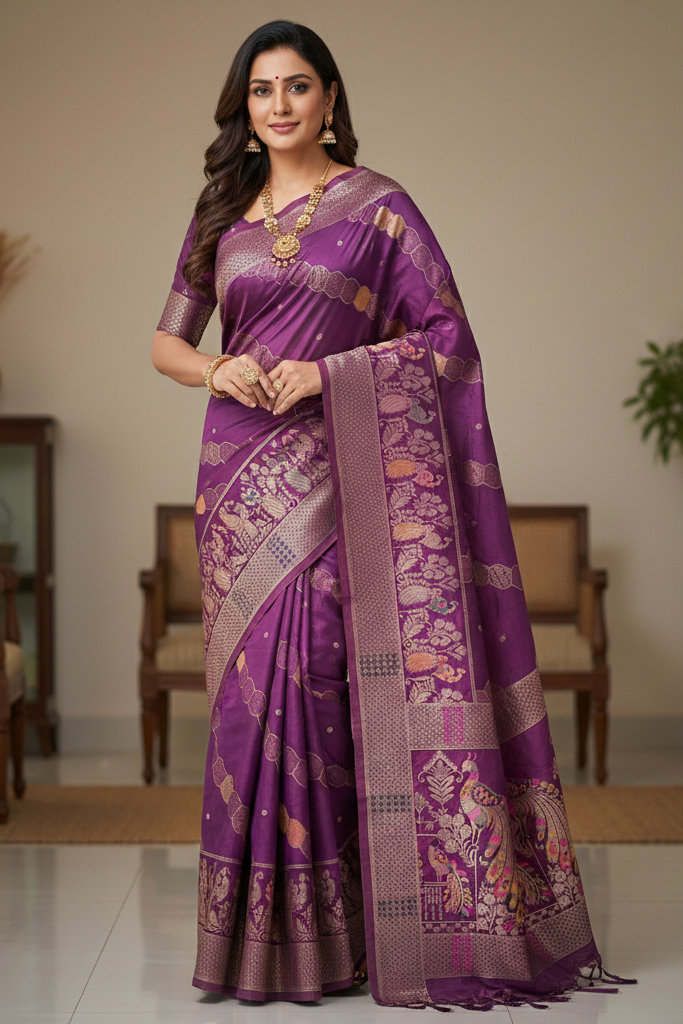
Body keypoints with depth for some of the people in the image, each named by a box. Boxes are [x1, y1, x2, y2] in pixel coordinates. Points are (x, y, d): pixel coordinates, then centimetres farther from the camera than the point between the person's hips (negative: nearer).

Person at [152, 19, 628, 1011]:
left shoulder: (378, 205, 1)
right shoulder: (222, 211, 13)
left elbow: (449, 339, -3)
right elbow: (167, 340, 16)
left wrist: (326, 373, -13)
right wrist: (217, 370, -6)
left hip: (331, 472, -4)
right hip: (238, 471, 4)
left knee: (308, 672, -10)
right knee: (253, 679, 3)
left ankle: (317, 927, 1)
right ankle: (267, 928, 12)